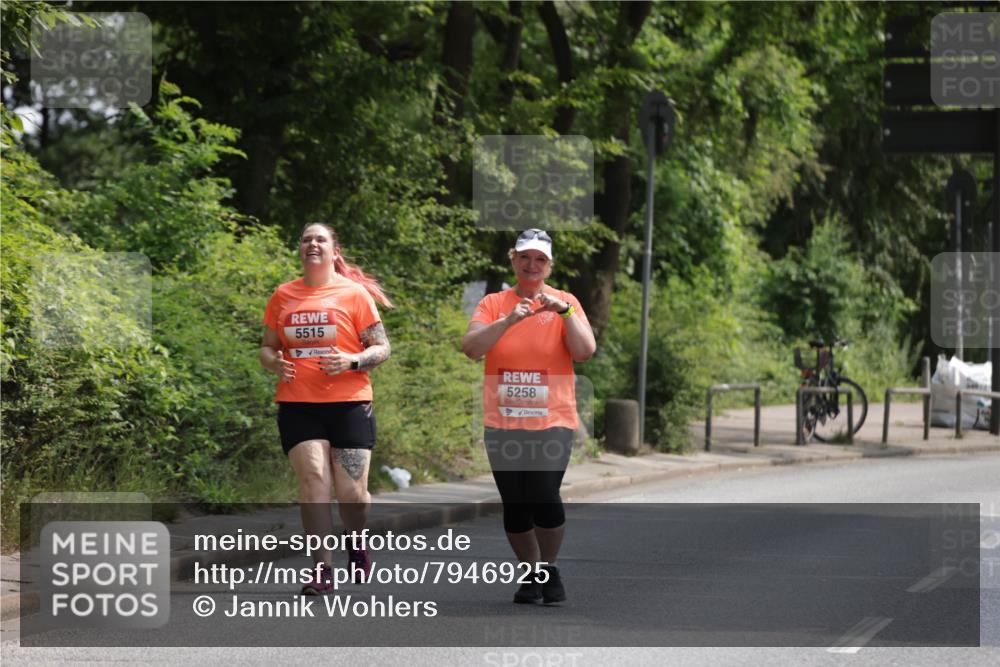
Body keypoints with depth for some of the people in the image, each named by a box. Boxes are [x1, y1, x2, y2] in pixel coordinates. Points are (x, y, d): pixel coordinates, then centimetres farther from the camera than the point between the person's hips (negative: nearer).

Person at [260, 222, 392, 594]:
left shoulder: (354, 293, 2)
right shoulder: (283, 296, 11)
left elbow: (381, 348, 3)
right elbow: (267, 347, 19)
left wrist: (352, 361, -16)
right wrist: (274, 363, -4)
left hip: (348, 403, -2)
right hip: (297, 405, 2)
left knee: (352, 492, -3)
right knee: (313, 479, -12)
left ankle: (356, 545, 29)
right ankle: (322, 570, -8)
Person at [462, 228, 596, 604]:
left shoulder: (565, 303, 6)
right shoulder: (493, 304, 7)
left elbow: (585, 352, -6)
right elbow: (471, 348, -8)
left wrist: (564, 312, -16)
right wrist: (508, 321, -20)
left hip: (552, 421, -2)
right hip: (502, 423, 2)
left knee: (545, 496, -16)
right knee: (514, 503, 3)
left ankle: (549, 568, 5)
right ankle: (530, 574, 20)